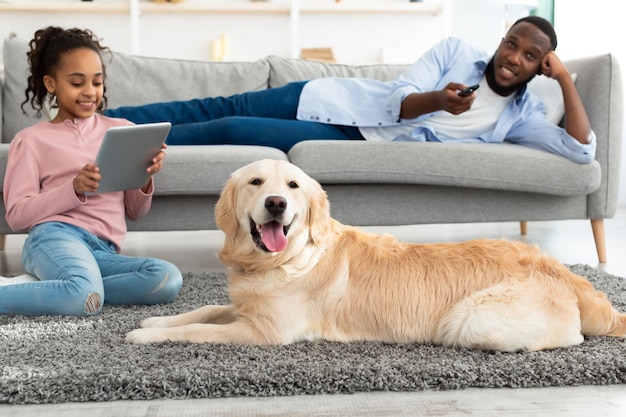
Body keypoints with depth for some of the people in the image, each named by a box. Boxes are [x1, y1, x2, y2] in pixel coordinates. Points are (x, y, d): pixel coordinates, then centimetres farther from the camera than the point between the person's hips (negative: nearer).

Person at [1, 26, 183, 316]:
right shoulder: (31, 139, 7)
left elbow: (135, 212, 19)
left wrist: (145, 178, -3)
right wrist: (74, 189, -15)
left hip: (104, 250, 5)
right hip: (56, 236, -5)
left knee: (168, 279, -27)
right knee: (86, 299, -39)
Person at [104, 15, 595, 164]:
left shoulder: (522, 115, 3)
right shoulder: (457, 50, 2)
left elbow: (582, 150, -9)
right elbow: (398, 102, -8)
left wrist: (567, 78, -13)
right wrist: (437, 100, -30)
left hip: (357, 145, -2)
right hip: (330, 98, 2)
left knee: (228, 130, -16)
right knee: (219, 109, -2)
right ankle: (107, 121, 9)